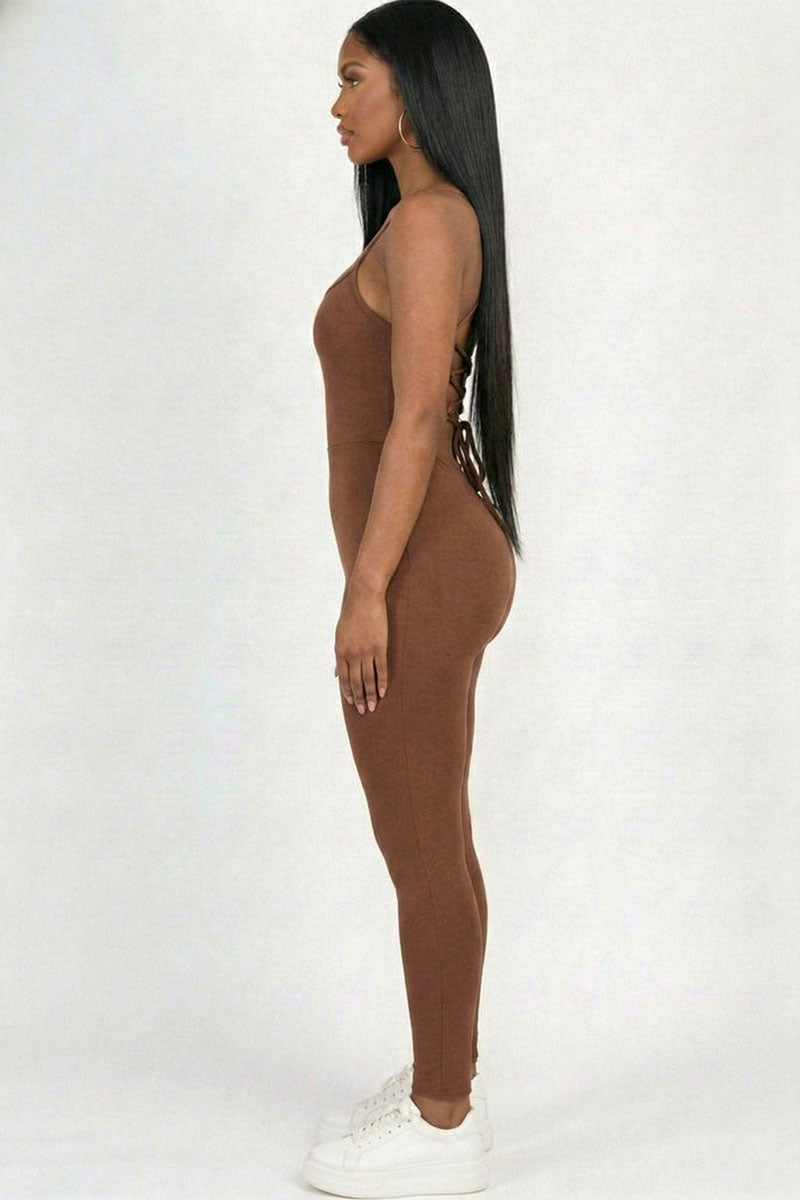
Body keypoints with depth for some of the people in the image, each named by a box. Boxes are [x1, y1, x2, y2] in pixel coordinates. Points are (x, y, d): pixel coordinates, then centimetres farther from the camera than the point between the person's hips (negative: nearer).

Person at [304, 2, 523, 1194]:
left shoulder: (424, 221, -15)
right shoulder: (441, 226, 16)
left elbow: (416, 421, -21)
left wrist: (365, 590, -20)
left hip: (414, 578, -10)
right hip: (435, 563, 10)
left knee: (420, 857, 0)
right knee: (433, 842, 16)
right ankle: (445, 1083, 29)